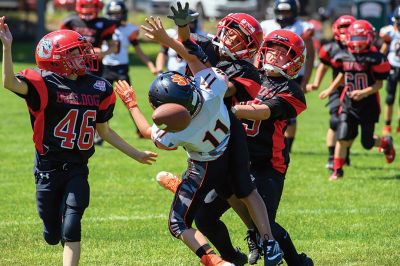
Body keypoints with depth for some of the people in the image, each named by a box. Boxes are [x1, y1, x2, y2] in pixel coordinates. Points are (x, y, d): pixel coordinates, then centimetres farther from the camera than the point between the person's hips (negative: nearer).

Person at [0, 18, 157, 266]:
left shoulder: (97, 89, 3)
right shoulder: (46, 84, -12)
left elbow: (104, 131, 16)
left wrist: (135, 154, 22)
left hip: (78, 169, 3)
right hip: (49, 169, -2)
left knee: (71, 228, -11)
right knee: (53, 234, 9)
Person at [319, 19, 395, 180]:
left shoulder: (374, 59, -15)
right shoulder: (344, 57, 1)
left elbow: (379, 83, -13)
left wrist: (364, 92, -26)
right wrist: (330, 90, 16)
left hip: (368, 105, -3)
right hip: (348, 104, 3)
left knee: (367, 143, 4)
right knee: (342, 137, -8)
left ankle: (386, 143, 38)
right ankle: (337, 170, 5)